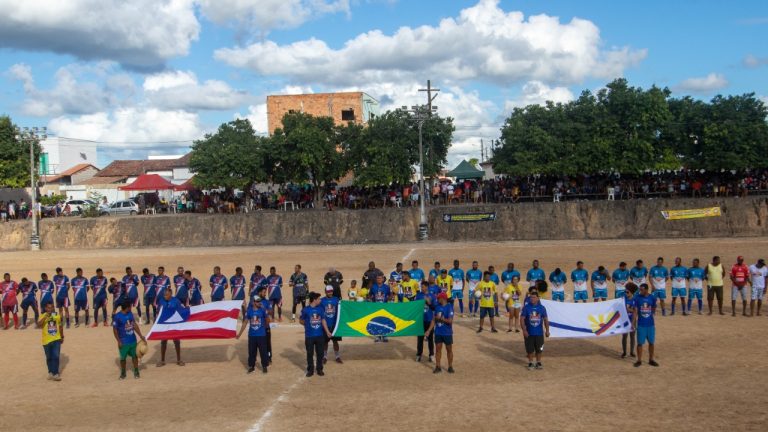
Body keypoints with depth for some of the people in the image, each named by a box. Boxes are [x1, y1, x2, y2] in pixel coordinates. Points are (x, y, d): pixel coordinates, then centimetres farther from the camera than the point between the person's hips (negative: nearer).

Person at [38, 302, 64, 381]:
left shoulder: (57, 316, 1)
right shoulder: (43, 316, -9)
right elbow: (38, 325, -27)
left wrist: (62, 337, 20)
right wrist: (46, 316, -33)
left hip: (56, 339, 1)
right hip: (47, 340, -1)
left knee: (56, 356, -8)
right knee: (49, 358, 12)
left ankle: (55, 373, -5)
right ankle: (50, 372, 28)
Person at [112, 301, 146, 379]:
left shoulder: (130, 314, 0)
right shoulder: (117, 317, -18)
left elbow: (135, 325, 8)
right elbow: (115, 330, -12)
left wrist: (141, 336, 6)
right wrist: (119, 341, -13)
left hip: (133, 340, 5)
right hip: (124, 342, -5)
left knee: (135, 355, 12)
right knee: (123, 358, 10)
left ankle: (136, 371, 26)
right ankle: (123, 373, 27)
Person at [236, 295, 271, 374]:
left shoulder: (263, 310, -6)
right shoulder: (249, 311, -2)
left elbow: (267, 320, 5)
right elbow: (245, 322, 5)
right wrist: (239, 333, 6)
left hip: (261, 335, -2)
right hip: (251, 335, 2)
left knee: (263, 351, 2)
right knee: (251, 351, 10)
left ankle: (264, 366, 16)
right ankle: (251, 366, 24)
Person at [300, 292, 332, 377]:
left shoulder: (320, 309, 1)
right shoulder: (305, 310, -9)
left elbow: (323, 321, 7)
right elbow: (301, 320, 3)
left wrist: (327, 331, 4)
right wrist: (308, 325, 2)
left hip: (320, 335, 3)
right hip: (309, 336, -3)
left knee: (320, 353, 9)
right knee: (310, 354, 7)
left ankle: (319, 369, 21)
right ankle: (310, 370, 18)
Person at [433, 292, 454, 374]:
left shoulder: (449, 307, -14)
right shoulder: (437, 307, 4)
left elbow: (450, 321, -20)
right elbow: (435, 319, 11)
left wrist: (440, 318, -14)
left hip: (447, 333, -5)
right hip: (438, 332, 5)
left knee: (449, 349, 8)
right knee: (438, 349, 7)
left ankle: (450, 367, 18)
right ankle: (438, 367, 14)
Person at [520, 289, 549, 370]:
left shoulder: (542, 308, -1)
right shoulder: (526, 307, -6)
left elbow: (545, 319, 3)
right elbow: (522, 319, -7)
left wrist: (547, 330, -2)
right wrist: (524, 330, -14)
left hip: (539, 333, 1)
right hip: (529, 333, -1)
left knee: (539, 349, 9)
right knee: (530, 349, 5)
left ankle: (538, 363, 24)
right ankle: (530, 363, 20)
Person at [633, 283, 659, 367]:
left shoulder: (652, 298, -3)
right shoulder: (637, 297, -6)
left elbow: (653, 310, 12)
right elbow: (635, 310, -6)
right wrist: (633, 322, -11)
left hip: (651, 324, 2)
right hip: (641, 325, -2)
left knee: (651, 342, 9)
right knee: (640, 343, 2)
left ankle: (651, 360, 22)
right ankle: (639, 360, 11)